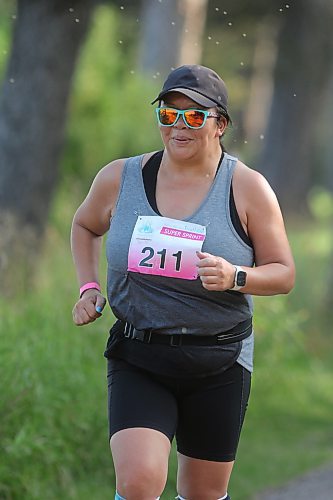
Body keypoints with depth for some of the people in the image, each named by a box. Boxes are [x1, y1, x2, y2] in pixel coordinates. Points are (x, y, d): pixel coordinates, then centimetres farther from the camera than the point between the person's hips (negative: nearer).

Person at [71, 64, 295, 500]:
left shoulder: (247, 189, -5)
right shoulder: (120, 178, 1)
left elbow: (284, 274, -1)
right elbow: (85, 226, 22)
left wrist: (235, 278, -20)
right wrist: (89, 288, 7)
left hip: (218, 366, 0)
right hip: (137, 360, 0)